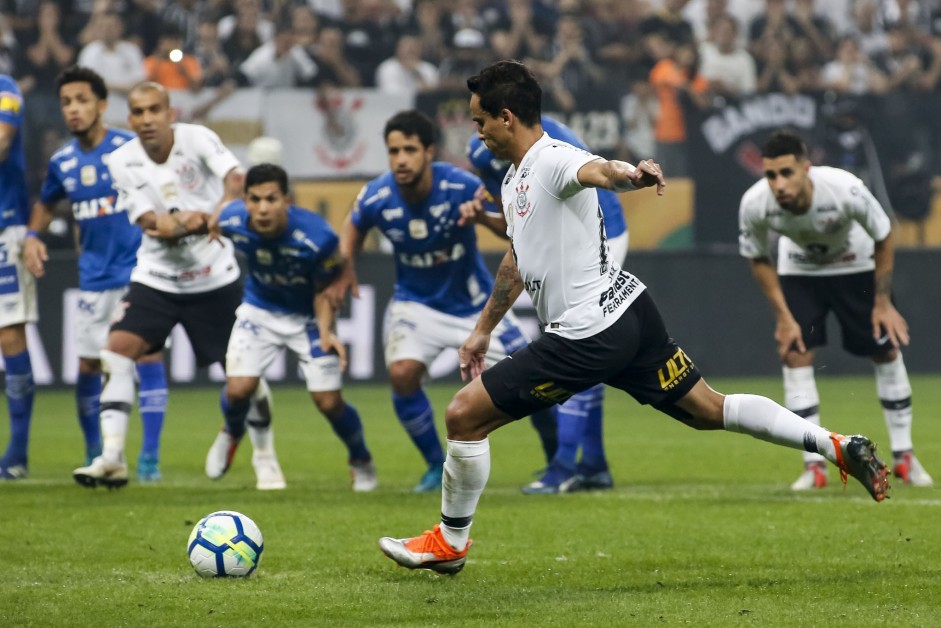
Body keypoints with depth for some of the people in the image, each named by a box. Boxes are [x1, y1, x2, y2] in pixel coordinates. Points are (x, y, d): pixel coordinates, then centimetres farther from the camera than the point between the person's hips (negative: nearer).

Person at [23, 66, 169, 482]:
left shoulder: (130, 148, -11)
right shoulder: (62, 162, 4)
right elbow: (45, 203, 22)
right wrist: (32, 236, 5)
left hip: (138, 268, -4)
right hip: (94, 274, 5)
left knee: (147, 353, -10)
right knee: (87, 364, 6)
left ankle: (150, 456, -5)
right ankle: (94, 454, 21)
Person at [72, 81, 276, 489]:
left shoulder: (196, 139, -12)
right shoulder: (123, 161, -7)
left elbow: (235, 177, -28)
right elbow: (152, 223, -13)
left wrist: (219, 214, -49)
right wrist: (199, 221, -31)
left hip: (215, 277, -1)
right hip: (156, 277, 1)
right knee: (117, 349, -18)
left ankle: (265, 457, 23)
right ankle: (111, 459, -18)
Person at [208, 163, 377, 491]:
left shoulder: (317, 238, -33)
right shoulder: (231, 221, -26)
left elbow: (323, 291, -17)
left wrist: (325, 331, -31)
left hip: (307, 316, -2)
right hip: (259, 310, 2)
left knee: (328, 401, -5)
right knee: (239, 388, -13)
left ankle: (361, 462, 26)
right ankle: (231, 433, 25)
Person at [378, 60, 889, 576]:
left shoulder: (553, 159, -14)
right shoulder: (515, 179, 18)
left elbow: (597, 170, -38)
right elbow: (518, 261, 33)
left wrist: (630, 175, -62)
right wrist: (482, 330, 40)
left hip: (589, 333, -10)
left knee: (464, 414, -4)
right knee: (708, 410, 13)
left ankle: (449, 543, 12)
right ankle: (838, 447, 9)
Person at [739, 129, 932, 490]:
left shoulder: (846, 190, -39)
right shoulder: (754, 204, -33)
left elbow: (883, 240, -18)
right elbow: (758, 260, -11)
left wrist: (882, 303, -13)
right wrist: (783, 317, -14)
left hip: (856, 265, -1)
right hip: (799, 269, 1)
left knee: (887, 350, 1)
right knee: (794, 354, -13)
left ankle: (903, 456, 16)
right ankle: (814, 466, -6)